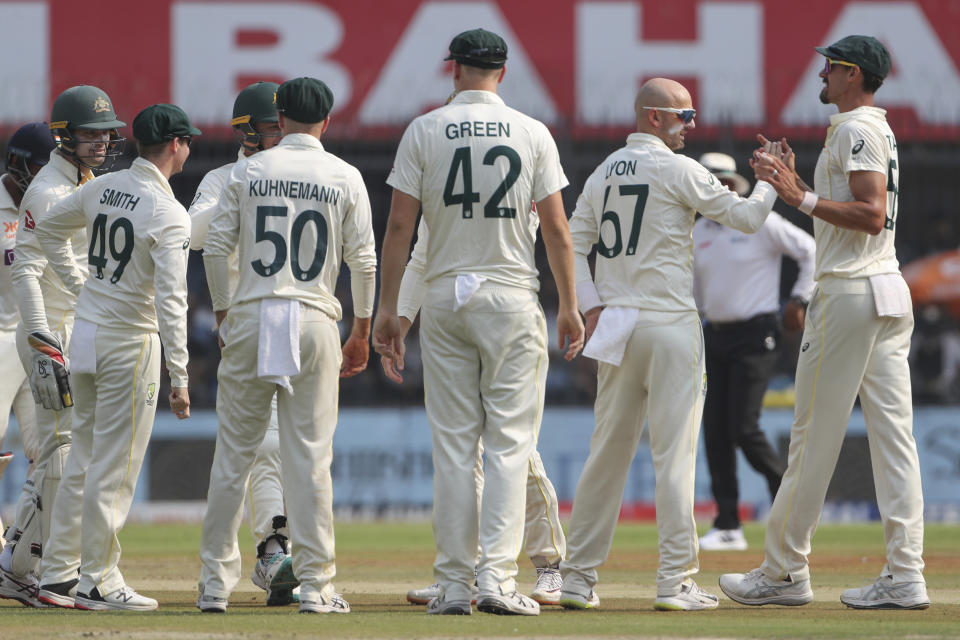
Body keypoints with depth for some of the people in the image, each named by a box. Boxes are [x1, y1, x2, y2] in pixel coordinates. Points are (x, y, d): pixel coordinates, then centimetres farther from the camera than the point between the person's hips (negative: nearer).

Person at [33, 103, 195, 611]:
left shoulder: (101, 189, 5)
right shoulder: (169, 215, -17)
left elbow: (48, 230, 21)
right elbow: (169, 300, -22)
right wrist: (179, 378, -22)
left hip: (84, 334, 7)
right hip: (130, 344, -7)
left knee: (83, 459, 15)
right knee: (115, 467, -2)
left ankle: (57, 575, 17)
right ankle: (98, 583, 1)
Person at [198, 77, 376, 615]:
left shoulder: (249, 171, 4)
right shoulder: (345, 177, 2)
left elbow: (217, 247, 2)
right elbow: (364, 261, 1)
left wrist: (224, 313, 13)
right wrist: (362, 332, 10)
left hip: (250, 316, 1)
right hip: (314, 319, -1)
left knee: (234, 451, 6)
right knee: (310, 455, 1)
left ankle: (217, 582, 7)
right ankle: (316, 585, -1)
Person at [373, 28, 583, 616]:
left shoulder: (424, 132, 1)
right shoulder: (533, 133, 0)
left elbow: (400, 226, -2)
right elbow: (557, 228, -2)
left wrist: (388, 309, 3)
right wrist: (570, 306, 5)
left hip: (445, 298, 1)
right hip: (513, 299, -1)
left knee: (453, 446, 5)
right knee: (510, 443, 0)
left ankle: (454, 585, 3)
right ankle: (497, 578, -10)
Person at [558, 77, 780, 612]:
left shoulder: (605, 172, 13)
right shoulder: (676, 170, -8)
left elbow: (573, 243, 10)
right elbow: (745, 217, -7)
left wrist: (591, 307, 5)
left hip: (616, 327, 7)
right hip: (669, 324, -7)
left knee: (608, 452, 10)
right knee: (675, 453, -5)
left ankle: (579, 577, 11)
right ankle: (676, 582, -8)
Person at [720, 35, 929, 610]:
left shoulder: (856, 131, -10)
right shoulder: (880, 131, 21)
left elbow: (872, 215, -21)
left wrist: (803, 199, -19)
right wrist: (798, 188, 23)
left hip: (849, 293, -10)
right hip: (890, 292, 10)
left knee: (814, 434, -3)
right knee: (894, 434, 3)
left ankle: (784, 572, 1)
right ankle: (906, 577, -2)